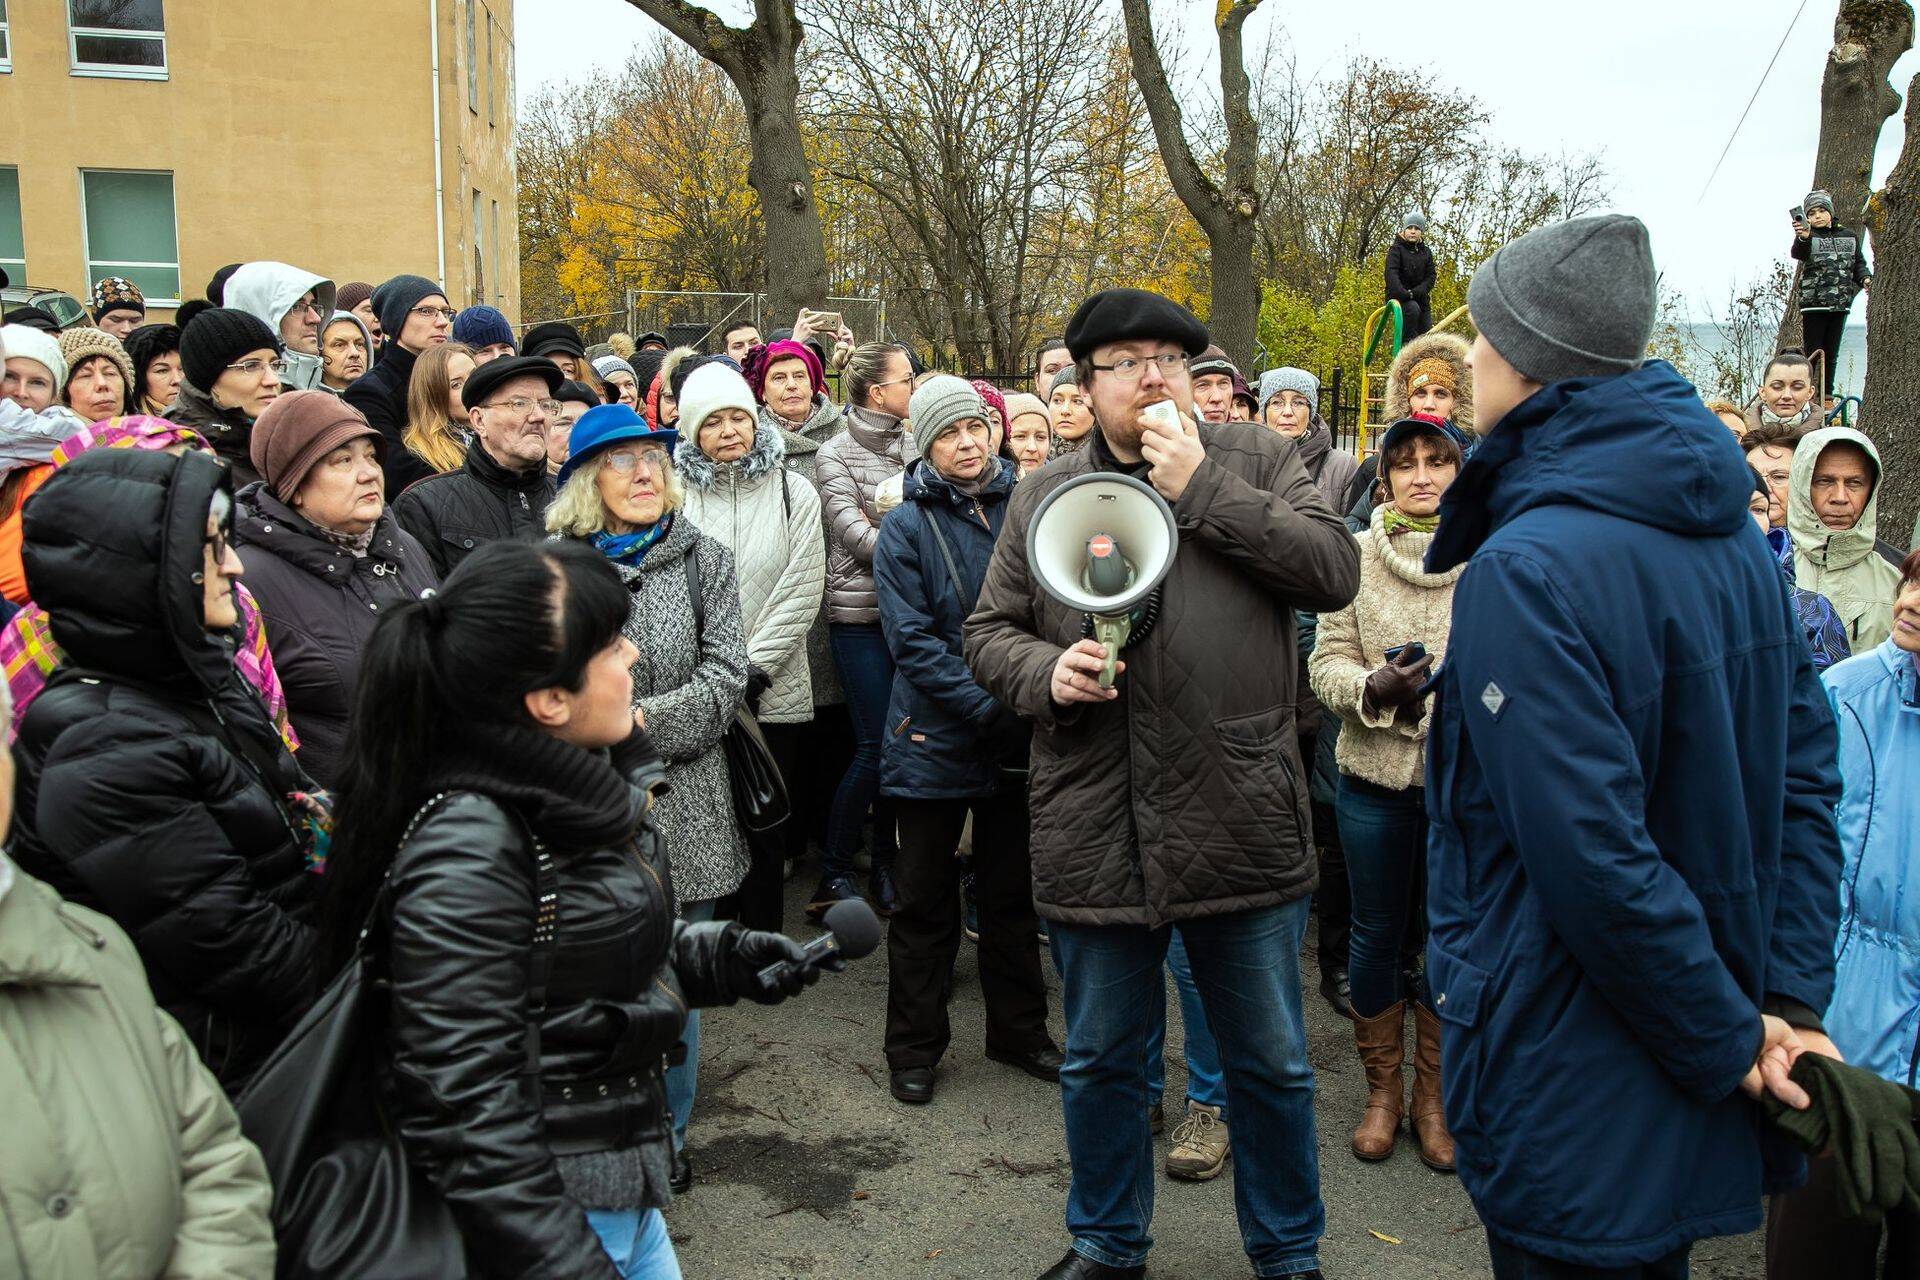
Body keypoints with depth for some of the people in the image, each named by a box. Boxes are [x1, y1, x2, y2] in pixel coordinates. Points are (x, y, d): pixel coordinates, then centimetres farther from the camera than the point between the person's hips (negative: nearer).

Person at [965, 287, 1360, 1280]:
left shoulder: (1254, 462, 3)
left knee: (1271, 1064, 15)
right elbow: (988, 631, 9)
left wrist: (1203, 490, -13)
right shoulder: (1043, 495, 7)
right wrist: (1045, 671, -12)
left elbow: (1334, 569, -10)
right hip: (1092, 832, 2)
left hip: (1242, 823, -1)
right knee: (1099, 1063, 18)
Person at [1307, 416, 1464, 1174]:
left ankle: (1434, 1096, 29)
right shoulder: (1357, 553, 0)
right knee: (1376, 933, 11)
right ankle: (1383, 1090, 30)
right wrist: (1374, 687, -20)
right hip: (1375, 775, 1)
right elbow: (1327, 661, -1)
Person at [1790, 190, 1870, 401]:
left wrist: (1865, 278, -4)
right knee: (1814, 352, -4)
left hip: (1840, 303, 4)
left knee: (1831, 352, 10)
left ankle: (1828, 394, 16)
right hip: (1813, 302, -4)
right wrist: (1803, 238, -49)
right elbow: (1798, 253, -27)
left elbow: (1859, 263, 17)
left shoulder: (1849, 237, 11)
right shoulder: (1807, 237, -4)